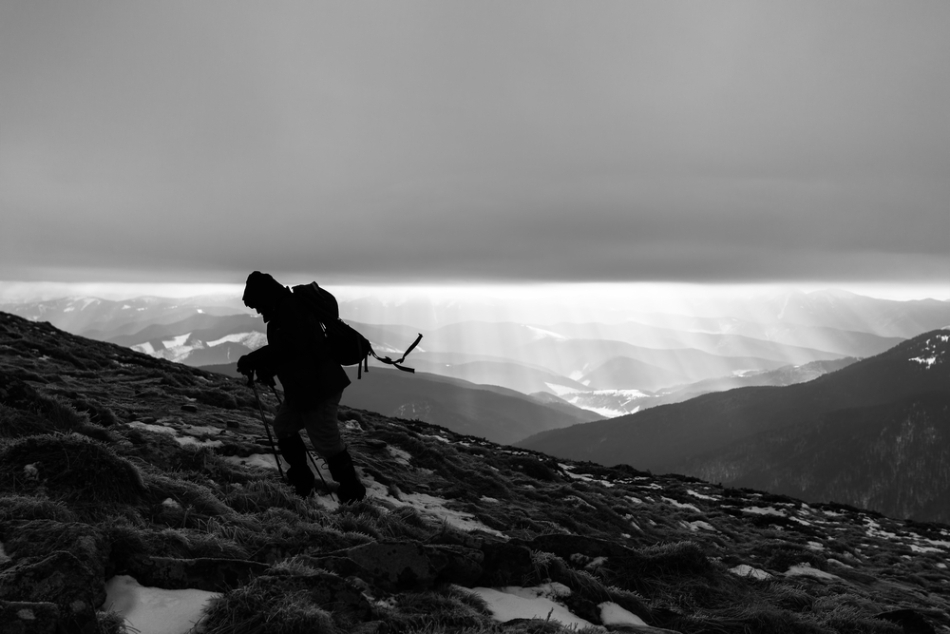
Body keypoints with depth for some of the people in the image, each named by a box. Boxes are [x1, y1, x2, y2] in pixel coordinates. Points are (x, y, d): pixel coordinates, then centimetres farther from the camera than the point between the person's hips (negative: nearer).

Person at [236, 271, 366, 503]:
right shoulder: (284, 310, 16)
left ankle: (352, 491, 11)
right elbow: (284, 349, 23)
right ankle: (302, 480, 30)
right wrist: (267, 369, 8)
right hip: (302, 388, 11)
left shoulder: (289, 308, -17)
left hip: (319, 388, -11)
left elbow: (287, 347, -30)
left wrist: (252, 360, -24)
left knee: (326, 442, -5)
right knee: (283, 426, 20)